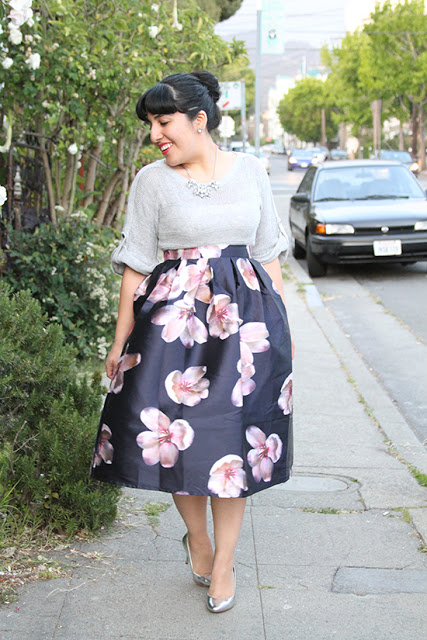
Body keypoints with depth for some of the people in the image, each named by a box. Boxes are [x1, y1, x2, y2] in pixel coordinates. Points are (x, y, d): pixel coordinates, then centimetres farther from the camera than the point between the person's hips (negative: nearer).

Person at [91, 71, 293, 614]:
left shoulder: (250, 171, 6)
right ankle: (196, 537, 28)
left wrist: (281, 325, 10)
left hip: (246, 320, 1)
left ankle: (223, 561, 19)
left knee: (233, 438, 3)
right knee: (178, 430, -1)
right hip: (175, 320, -1)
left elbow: (268, 253, 12)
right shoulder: (151, 181, 0)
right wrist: (120, 343, 0)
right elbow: (136, 267, 1)